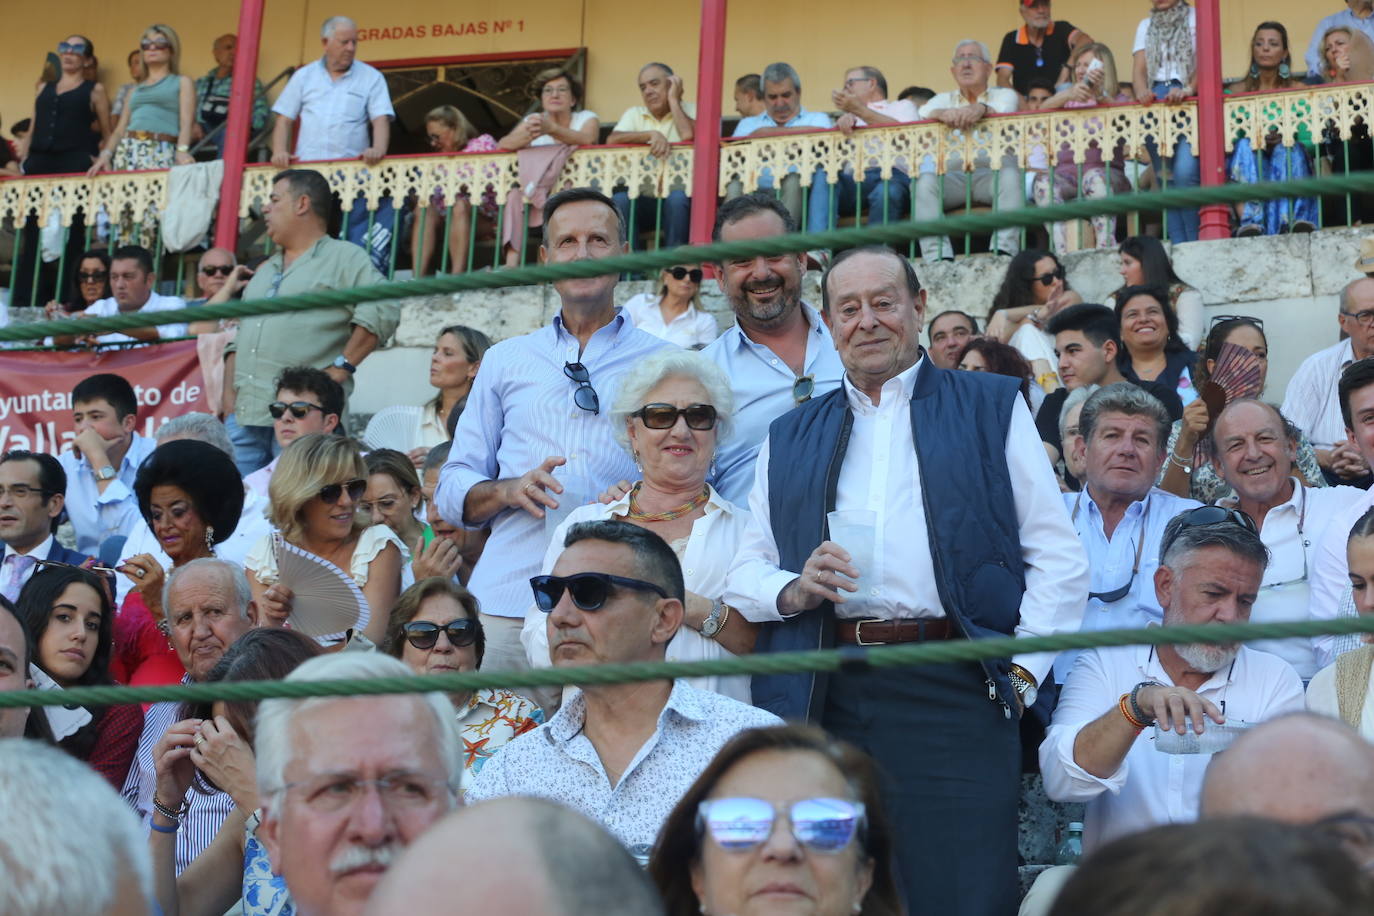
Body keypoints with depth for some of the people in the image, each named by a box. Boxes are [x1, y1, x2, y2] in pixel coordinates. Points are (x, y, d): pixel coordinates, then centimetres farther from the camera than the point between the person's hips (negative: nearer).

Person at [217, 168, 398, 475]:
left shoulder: (344, 258, 2)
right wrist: (229, 392, 15)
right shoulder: (266, 270, 27)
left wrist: (341, 367, -15)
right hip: (244, 415, 7)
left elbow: (381, 312, -12)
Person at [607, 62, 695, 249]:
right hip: (643, 197, 3)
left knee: (677, 198, -35)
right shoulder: (634, 114, 14)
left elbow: (690, 137, -18)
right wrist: (652, 134, -19)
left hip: (677, 198, -3)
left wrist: (673, 100, -6)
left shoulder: (688, 111, 5)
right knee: (619, 199, -27)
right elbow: (612, 140, -6)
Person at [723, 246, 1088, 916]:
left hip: (954, 695, -2)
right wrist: (793, 589, -5)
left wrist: (1023, 672, -4)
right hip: (823, 702, 3)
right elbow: (743, 572, 17)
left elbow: (1059, 558, 7)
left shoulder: (991, 408, 12)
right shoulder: (790, 438, 20)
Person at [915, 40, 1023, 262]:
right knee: (925, 181, -29)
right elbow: (923, 115, -1)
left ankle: (1004, 249, -40)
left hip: (991, 174, -1)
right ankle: (937, 256, -38)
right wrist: (943, 114, -26)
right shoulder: (943, 100, 24)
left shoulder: (1004, 95, 18)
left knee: (1011, 175, -34)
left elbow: (1004, 116, -8)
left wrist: (981, 109, -32)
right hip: (952, 174, 2)